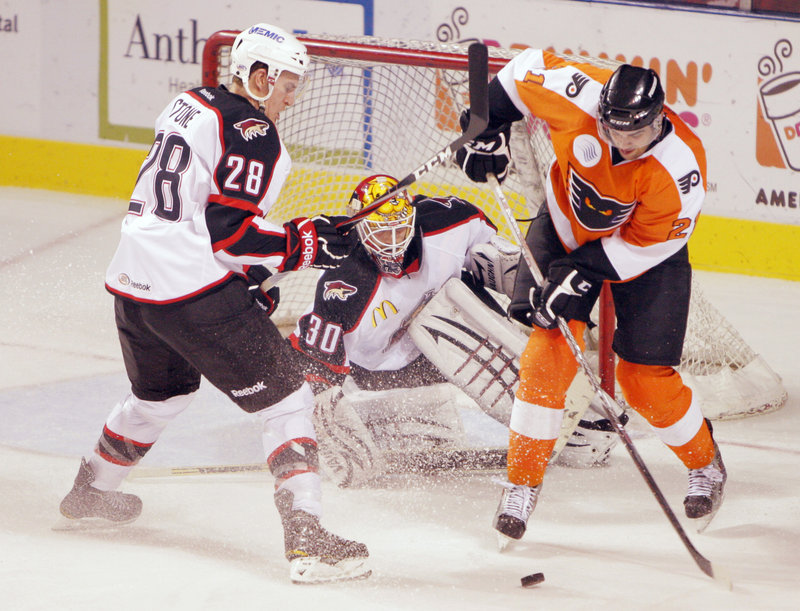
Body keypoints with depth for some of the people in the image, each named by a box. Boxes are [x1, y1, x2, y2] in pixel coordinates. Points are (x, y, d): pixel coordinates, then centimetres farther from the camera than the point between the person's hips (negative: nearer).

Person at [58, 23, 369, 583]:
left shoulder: (190, 105, 15)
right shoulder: (253, 133, -12)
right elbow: (228, 228, -18)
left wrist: (248, 268, 23)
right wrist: (306, 241, -9)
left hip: (133, 282, 9)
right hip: (192, 289, -9)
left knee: (163, 390, 34)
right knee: (283, 395, -4)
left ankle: (92, 493, 50)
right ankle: (306, 535, -15)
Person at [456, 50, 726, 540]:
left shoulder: (680, 170, -35)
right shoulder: (581, 96, -31)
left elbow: (642, 247, -24)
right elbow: (525, 68, -11)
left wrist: (581, 275, -29)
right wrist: (490, 130, -13)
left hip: (643, 252, -2)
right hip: (566, 225, 2)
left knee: (645, 378, -3)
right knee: (550, 351, -12)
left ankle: (705, 464, 25)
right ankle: (522, 485, -2)